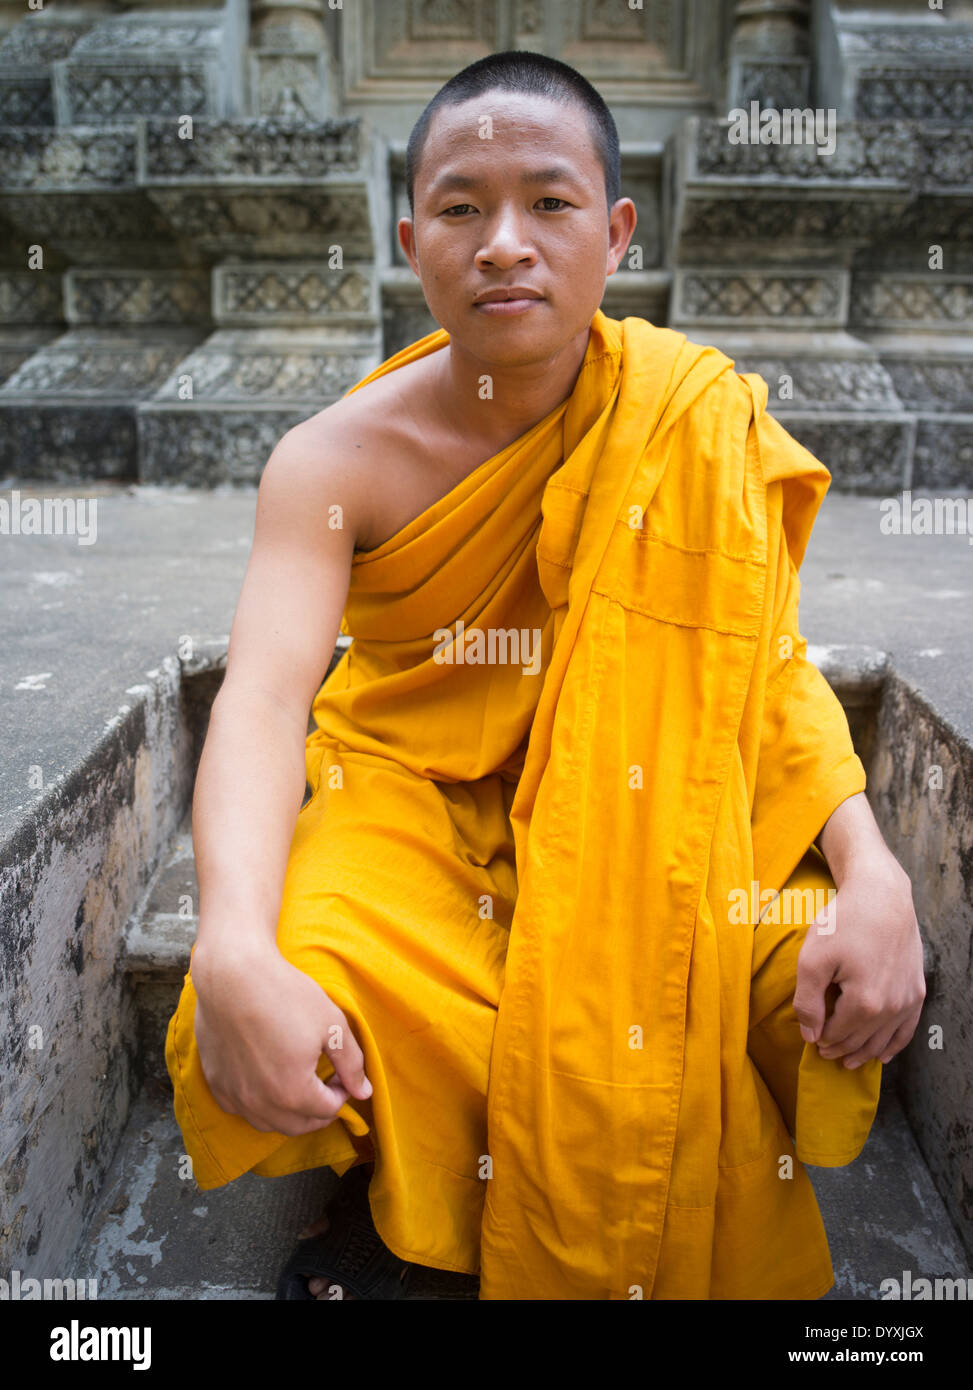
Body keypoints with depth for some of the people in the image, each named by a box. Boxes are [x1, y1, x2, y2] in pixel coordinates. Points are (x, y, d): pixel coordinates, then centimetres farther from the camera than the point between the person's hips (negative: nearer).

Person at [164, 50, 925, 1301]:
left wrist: (873, 873, -23)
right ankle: (387, 1191, 12)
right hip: (407, 804, -1)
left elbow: (769, 662, -8)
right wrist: (235, 955, -39)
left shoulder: (688, 419, -8)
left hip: (631, 815, 2)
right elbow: (263, 697, -23)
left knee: (842, 985, -19)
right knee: (279, 1027, -28)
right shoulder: (337, 459, -12)